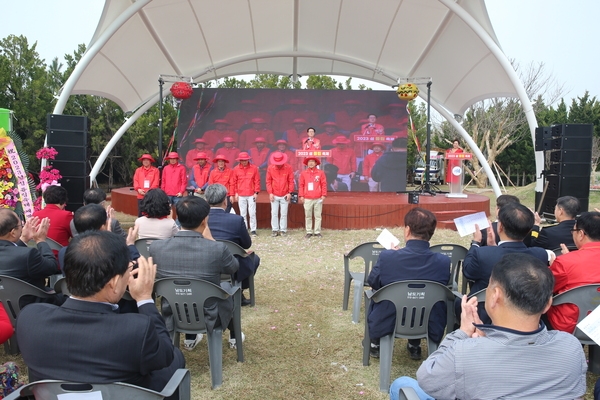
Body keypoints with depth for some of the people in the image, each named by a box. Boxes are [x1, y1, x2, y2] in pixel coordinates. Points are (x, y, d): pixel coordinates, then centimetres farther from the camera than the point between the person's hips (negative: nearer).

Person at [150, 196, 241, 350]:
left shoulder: (156, 247, -17)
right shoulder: (218, 249, -25)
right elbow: (234, 268, -3)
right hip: (209, 318, -2)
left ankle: (190, 338, 47)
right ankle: (234, 336, 49)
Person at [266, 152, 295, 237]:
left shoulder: (288, 168, -4)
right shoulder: (270, 168, -1)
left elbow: (291, 181, -1)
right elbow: (268, 181, 2)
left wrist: (290, 192, -6)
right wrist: (270, 193, -4)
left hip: (285, 196, -1)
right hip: (274, 196, 1)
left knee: (284, 214, 5)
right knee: (274, 213, 4)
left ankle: (283, 230, 13)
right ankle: (275, 230, 13)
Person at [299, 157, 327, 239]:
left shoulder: (320, 173, 3)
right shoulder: (303, 173, 6)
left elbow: (324, 184, 3)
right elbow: (301, 185, 6)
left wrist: (323, 195, -3)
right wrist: (301, 196, 1)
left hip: (318, 199, 0)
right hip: (307, 199, 1)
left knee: (318, 216, 4)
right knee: (308, 216, 5)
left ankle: (317, 232, 12)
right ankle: (309, 232, 12)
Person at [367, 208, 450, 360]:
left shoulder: (386, 257, -23)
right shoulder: (444, 262, -17)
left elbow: (372, 282, -4)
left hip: (387, 325, -2)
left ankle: (376, 344, 42)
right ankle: (415, 346, 42)